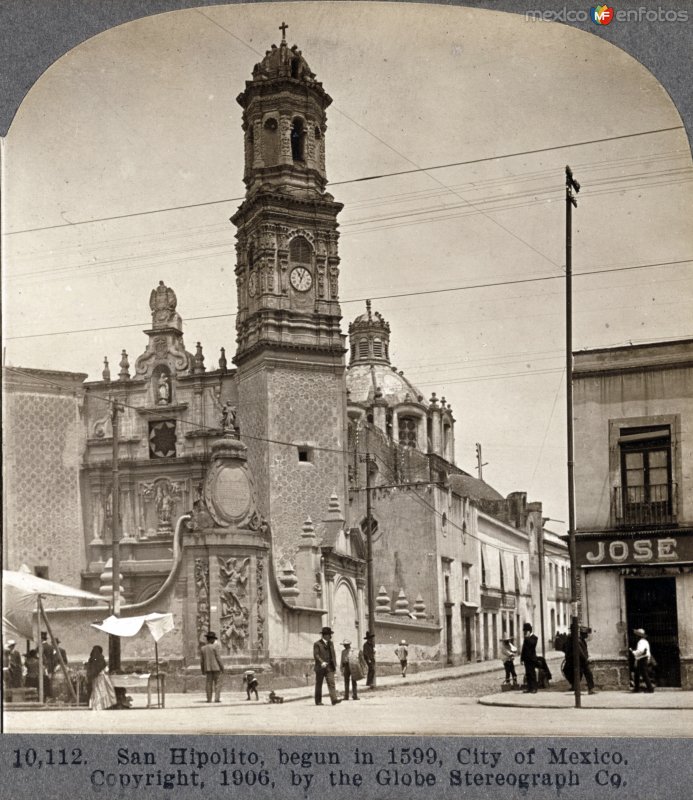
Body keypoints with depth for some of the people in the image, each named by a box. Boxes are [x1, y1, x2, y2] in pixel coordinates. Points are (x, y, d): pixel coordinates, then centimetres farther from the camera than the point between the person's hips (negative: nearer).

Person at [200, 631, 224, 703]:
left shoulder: (202, 648, 7)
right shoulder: (215, 647, -8)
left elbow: (201, 660, 8)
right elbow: (218, 658, -10)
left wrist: (202, 669, 16)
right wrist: (222, 667, -4)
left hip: (207, 668, 4)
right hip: (216, 667, -4)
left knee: (209, 683, 7)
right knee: (217, 683, -1)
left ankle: (209, 699, 3)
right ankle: (217, 699, -7)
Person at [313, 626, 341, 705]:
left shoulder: (330, 643, 16)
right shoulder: (317, 644, -4)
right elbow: (316, 655, -13)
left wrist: (335, 665, 12)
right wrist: (322, 662, -26)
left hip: (329, 667, 4)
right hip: (320, 668, -4)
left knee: (331, 683, -10)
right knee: (319, 684, 5)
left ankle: (334, 699, -20)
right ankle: (318, 701, 14)